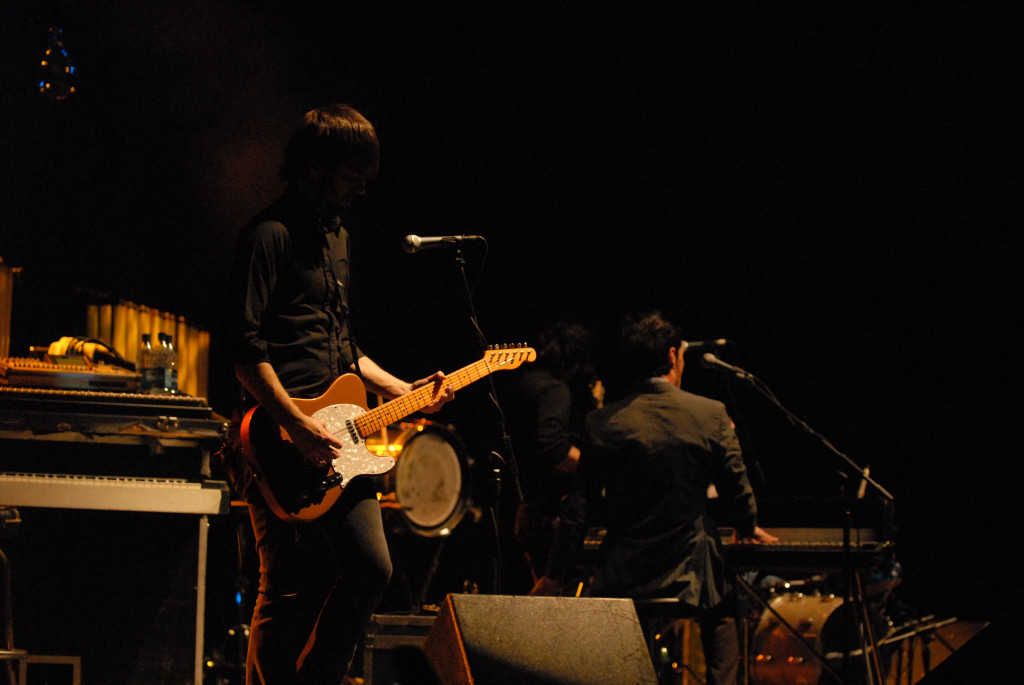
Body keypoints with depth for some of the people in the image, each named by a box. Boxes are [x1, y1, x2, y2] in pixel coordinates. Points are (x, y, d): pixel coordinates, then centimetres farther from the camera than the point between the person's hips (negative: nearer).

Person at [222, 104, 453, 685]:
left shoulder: (337, 237, 21)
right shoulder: (270, 236, -8)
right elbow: (246, 349, -17)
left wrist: (404, 392, 19)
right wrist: (299, 426, -22)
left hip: (337, 444, 9)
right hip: (283, 441, -9)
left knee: (371, 570, 5)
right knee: (291, 590, -7)